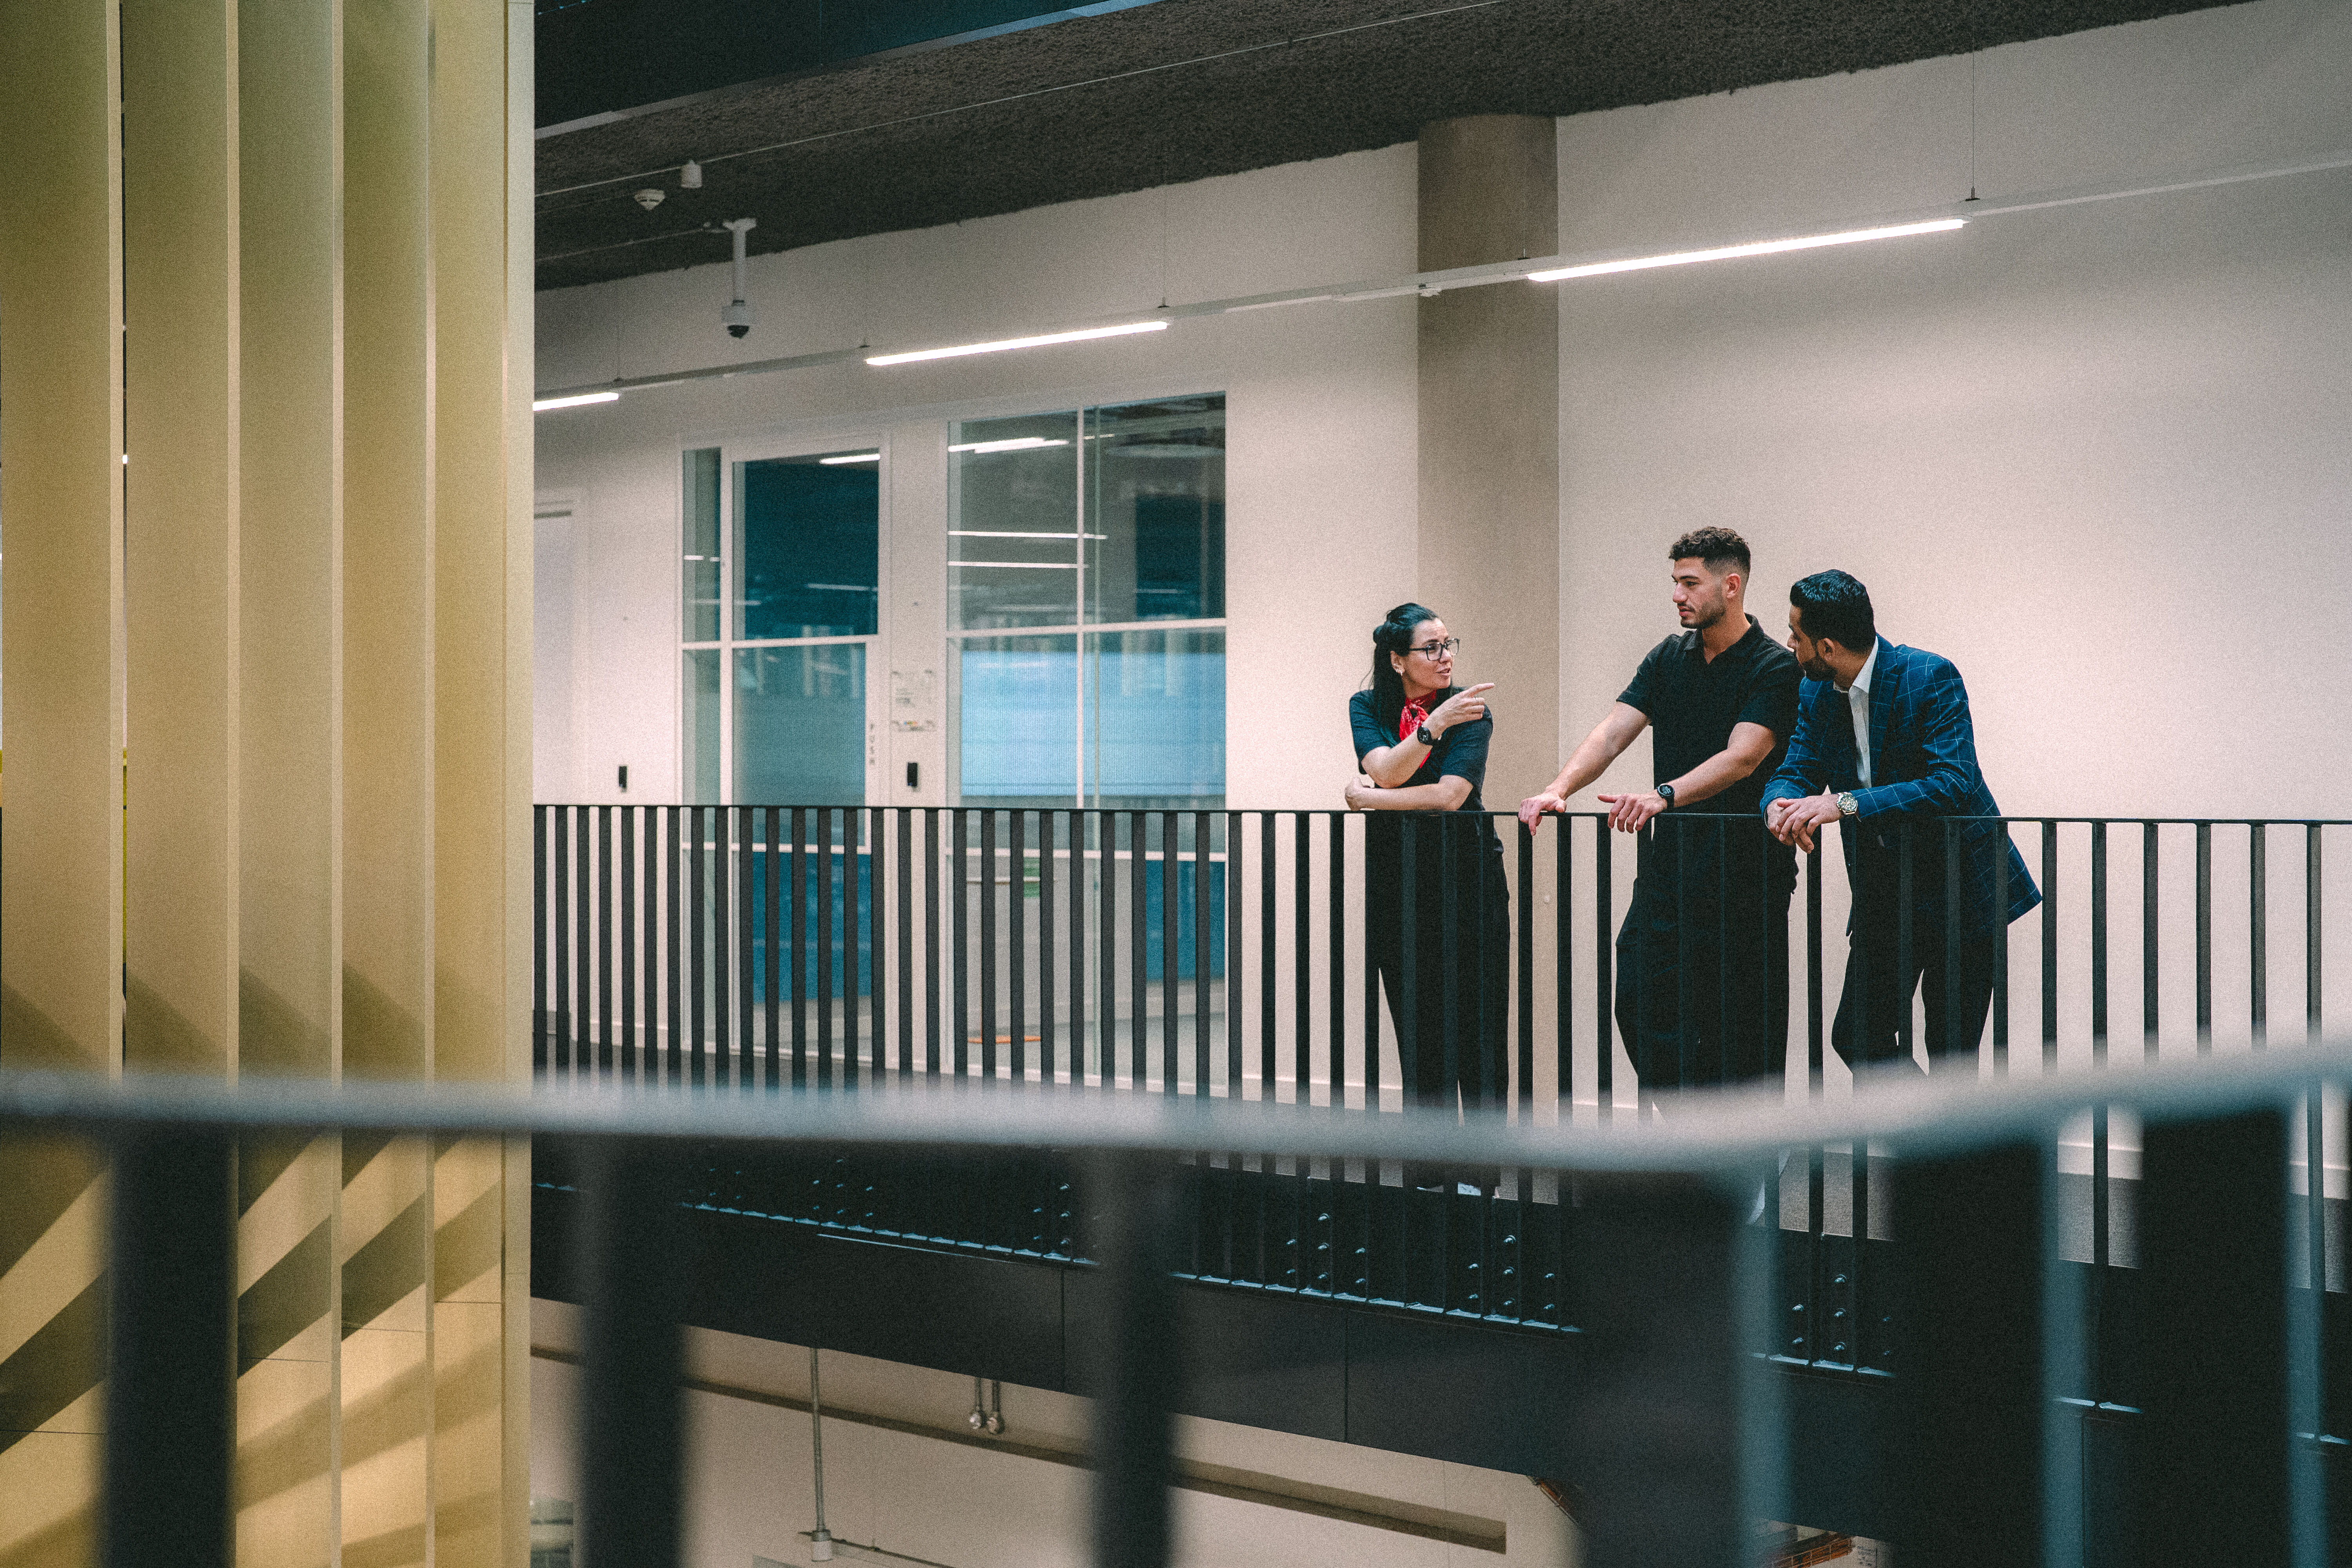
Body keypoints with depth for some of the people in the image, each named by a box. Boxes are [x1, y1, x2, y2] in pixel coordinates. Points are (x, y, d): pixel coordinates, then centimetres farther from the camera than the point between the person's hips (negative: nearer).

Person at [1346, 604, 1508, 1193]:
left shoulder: (1470, 710, -4)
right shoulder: (1366, 707, 4)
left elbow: (1450, 794, -17)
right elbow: (1386, 771, -13)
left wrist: (1370, 799, -8)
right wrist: (1435, 723, -20)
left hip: (1464, 873, -3)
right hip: (1395, 874, 3)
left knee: (1474, 1021, -5)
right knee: (1415, 1021, 5)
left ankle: (1479, 1166, -1)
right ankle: (1431, 1161, 13)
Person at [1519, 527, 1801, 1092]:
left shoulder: (1774, 669, -8)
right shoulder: (1668, 658, 11)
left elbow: (1741, 758, -22)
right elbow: (1612, 733, 1)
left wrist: (1663, 795, -37)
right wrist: (1559, 789, -16)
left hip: (1743, 872, -6)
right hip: (1668, 869, 6)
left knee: (1743, 1030, -1)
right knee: (1637, 999, 0)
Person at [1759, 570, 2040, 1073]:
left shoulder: (1931, 678, -19)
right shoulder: (1816, 694, 2)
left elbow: (1951, 784, -28)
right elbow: (1796, 771, 1)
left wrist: (1847, 804, -35)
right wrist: (1782, 805, -25)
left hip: (1960, 888, -6)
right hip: (1883, 894, 7)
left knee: (1950, 1052, -5)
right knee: (1856, 1039, 4)